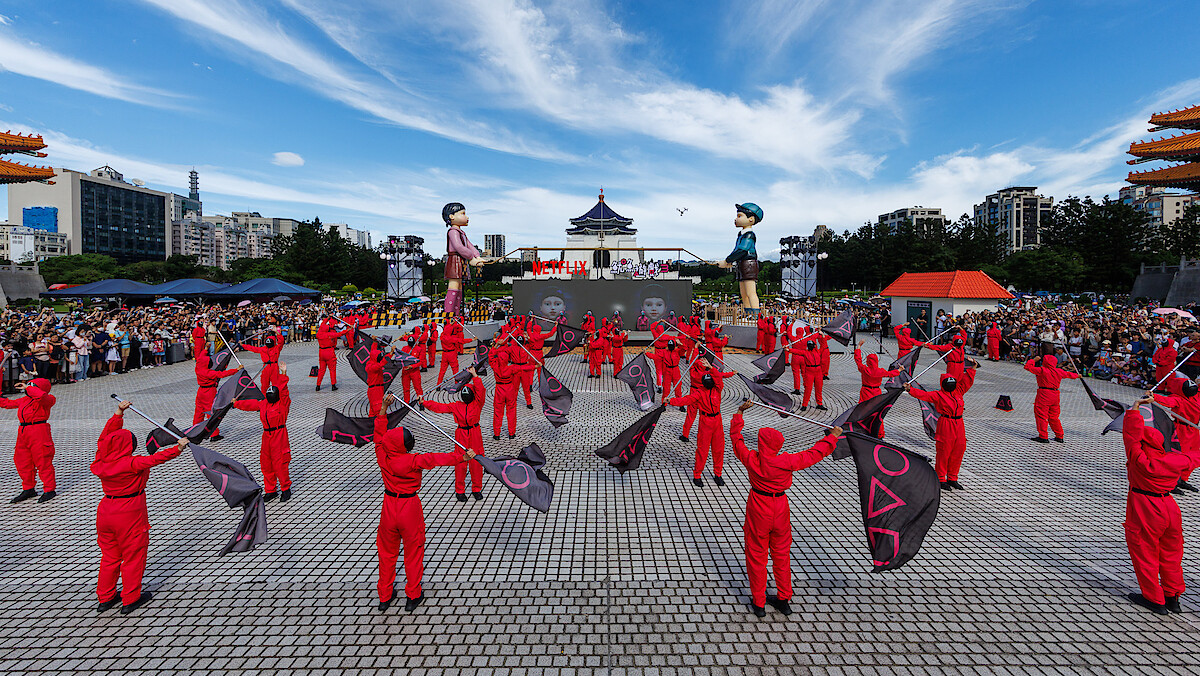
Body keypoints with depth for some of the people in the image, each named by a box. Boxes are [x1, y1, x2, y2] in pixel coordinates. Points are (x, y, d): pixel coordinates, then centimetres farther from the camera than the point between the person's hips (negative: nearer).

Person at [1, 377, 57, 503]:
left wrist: (27, 387, -18)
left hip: (39, 432, -9)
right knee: (22, 462, 14)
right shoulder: (24, 400, 16)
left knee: (43, 462, -4)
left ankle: (49, 490, 6)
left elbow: (41, 395, -32)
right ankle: (28, 489, 28)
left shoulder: (48, 400, -9)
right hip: (23, 432, 9)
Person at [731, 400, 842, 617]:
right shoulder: (787, 462, -18)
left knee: (756, 555, 12)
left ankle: (758, 602, 23)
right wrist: (833, 436, 9)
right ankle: (783, 599, 33)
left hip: (758, 508, -1)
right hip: (780, 509, 1)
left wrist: (739, 413, 11)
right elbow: (815, 453, -5)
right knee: (781, 554, 19)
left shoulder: (751, 459, -17)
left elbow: (736, 438, -1)